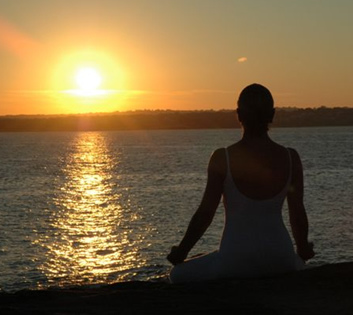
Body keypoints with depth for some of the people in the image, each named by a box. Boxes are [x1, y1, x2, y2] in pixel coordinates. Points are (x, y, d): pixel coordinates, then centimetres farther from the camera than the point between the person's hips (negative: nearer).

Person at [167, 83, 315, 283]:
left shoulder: (222, 158, -10)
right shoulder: (290, 158, -3)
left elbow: (205, 213, -7)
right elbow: (298, 213, 4)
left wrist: (181, 252, 8)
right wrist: (303, 249, 23)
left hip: (236, 262, -3)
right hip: (279, 261, 3)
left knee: (179, 275, 22)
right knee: (298, 264, 40)